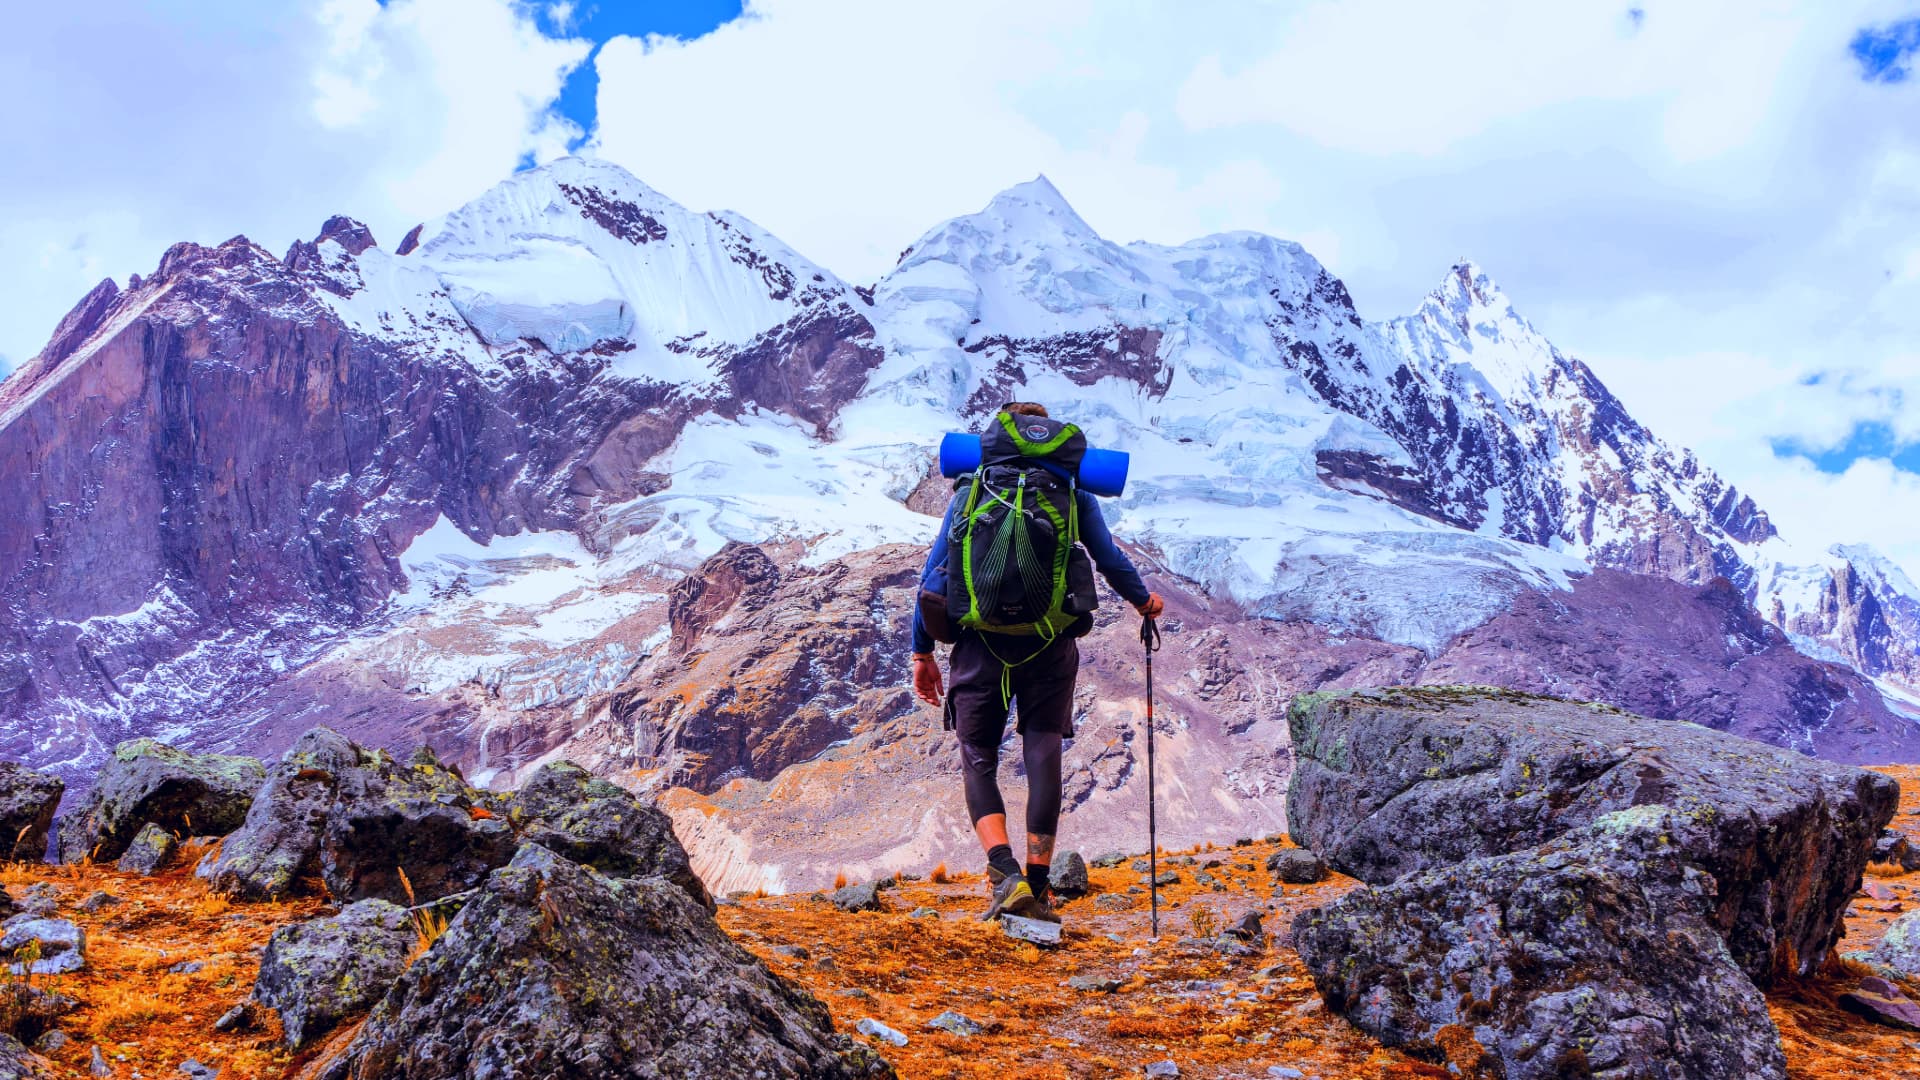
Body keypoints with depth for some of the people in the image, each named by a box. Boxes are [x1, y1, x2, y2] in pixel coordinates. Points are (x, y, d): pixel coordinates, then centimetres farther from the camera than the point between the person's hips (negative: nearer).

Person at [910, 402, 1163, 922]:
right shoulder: (1073, 493, 8)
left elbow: (934, 573, 5)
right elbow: (1110, 559, 11)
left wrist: (922, 651, 10)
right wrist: (1142, 599, 32)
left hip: (982, 643, 0)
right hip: (1050, 648, 0)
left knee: (978, 760, 8)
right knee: (1043, 760, 6)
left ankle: (1006, 871, -12)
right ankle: (1035, 888, 5)